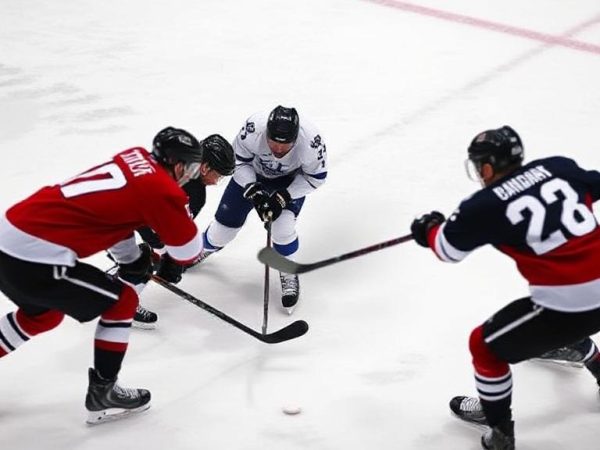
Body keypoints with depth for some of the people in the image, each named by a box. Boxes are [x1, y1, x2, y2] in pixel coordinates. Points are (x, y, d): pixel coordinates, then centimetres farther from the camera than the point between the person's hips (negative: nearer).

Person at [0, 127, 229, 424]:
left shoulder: (134, 159, 14)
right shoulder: (162, 189, -8)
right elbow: (189, 248, 3)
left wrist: (132, 261, 32)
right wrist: (172, 263, 25)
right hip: (36, 257, -8)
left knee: (43, 315, 33)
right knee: (122, 301, 9)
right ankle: (102, 394, 16)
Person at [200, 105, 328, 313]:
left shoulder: (311, 141, -39)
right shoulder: (253, 129, -38)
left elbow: (315, 178, -20)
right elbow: (238, 161, -18)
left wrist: (282, 197, -25)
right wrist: (253, 191, -28)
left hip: (291, 179, -1)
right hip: (252, 173, 1)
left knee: (283, 227, -20)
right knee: (226, 222, 5)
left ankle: (288, 274, 8)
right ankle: (204, 248, 40)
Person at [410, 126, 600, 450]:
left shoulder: (486, 205, -9)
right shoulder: (558, 167, 3)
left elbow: (447, 248, 6)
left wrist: (429, 229, 27)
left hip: (567, 304, -6)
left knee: (485, 346, 14)